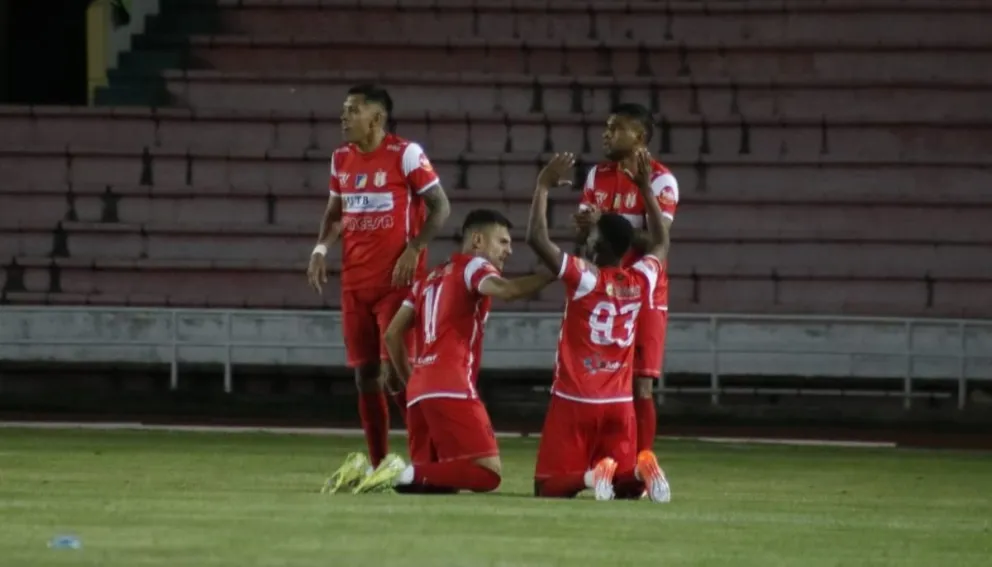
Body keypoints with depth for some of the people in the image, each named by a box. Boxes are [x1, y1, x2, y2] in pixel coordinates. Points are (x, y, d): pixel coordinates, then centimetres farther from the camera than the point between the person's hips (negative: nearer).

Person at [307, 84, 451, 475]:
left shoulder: (405, 154, -9)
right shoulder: (341, 159, 10)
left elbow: (440, 207, -7)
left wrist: (414, 250, -17)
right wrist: (321, 249, 5)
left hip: (397, 281, -6)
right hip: (355, 282, 6)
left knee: (395, 373, -12)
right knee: (365, 375, 6)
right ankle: (377, 467, 12)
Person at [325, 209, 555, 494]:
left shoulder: (432, 278, 27)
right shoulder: (473, 266, 5)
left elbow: (393, 334, 23)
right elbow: (505, 290, -18)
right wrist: (554, 274, -14)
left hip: (419, 391, 8)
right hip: (450, 389, -8)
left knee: (444, 481, 15)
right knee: (488, 473, -13)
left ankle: (364, 475, -2)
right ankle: (406, 475, -25)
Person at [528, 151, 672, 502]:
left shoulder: (584, 278, -11)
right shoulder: (641, 281, 3)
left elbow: (536, 238, -13)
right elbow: (660, 243, 24)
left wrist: (544, 186, -3)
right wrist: (645, 189, 28)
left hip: (574, 401, -4)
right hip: (620, 404, 4)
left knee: (548, 488, 2)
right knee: (628, 488, 13)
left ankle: (591, 475, -28)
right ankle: (638, 468, -22)